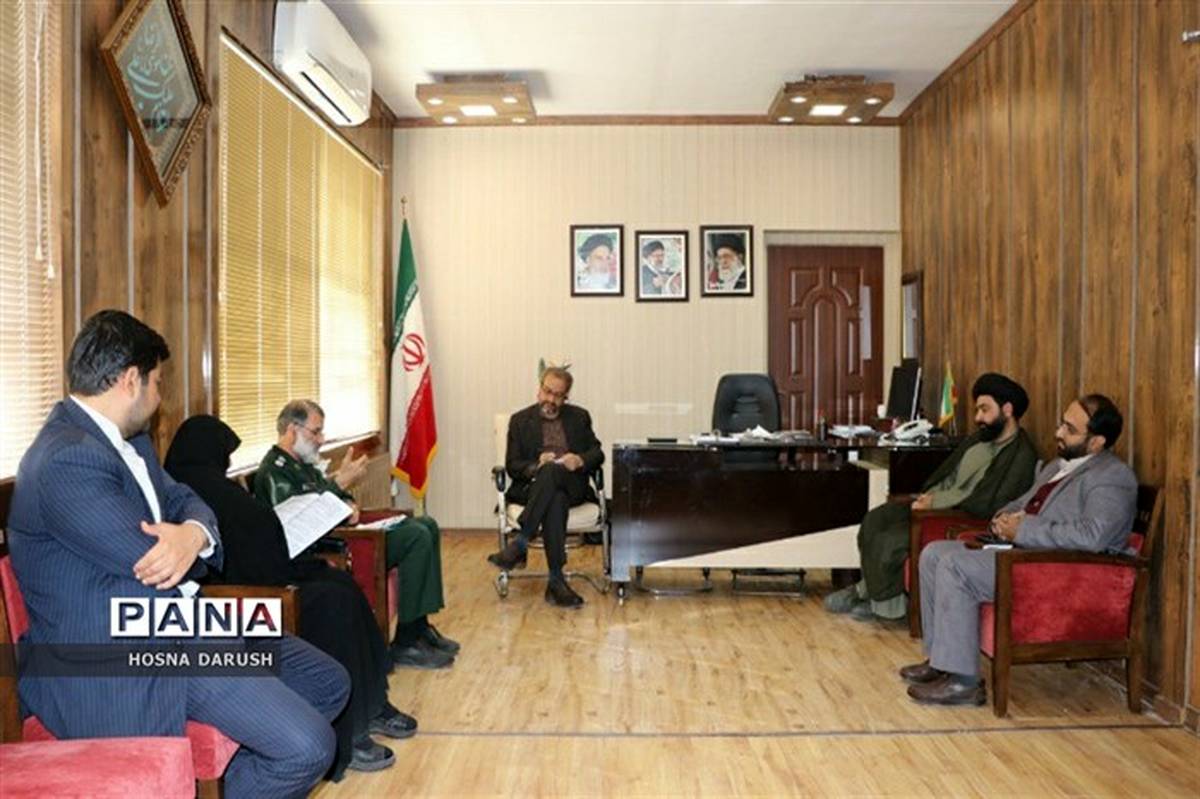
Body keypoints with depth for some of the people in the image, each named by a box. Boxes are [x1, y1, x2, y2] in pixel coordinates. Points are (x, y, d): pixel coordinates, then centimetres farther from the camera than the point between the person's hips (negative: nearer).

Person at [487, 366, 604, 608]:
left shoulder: (579, 417, 18)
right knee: (555, 500, -39)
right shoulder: (520, 420, 14)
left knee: (551, 471, -37)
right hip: (533, 487, -1)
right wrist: (536, 466, -16)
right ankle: (556, 580, -42)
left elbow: (598, 454, 12)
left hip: (572, 486, 1)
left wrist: (581, 460, -12)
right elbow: (512, 466, 6)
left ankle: (519, 545, -40)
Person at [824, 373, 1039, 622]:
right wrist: (927, 494, 0)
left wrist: (936, 503, -17)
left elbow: (989, 505, -22)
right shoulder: (978, 438, 14)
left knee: (889, 541, -22)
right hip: (934, 503, 9)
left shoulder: (1021, 455, -13)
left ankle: (888, 604, 2)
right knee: (874, 519, -8)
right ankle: (868, 589, 4)